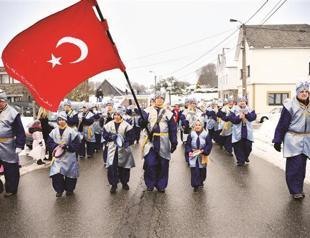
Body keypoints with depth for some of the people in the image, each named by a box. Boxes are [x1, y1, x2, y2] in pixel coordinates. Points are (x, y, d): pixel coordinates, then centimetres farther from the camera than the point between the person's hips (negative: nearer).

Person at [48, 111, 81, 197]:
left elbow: (76, 144, -11)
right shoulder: (54, 132, 2)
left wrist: (66, 146, -21)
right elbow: (49, 142, 6)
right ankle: (59, 189, 15)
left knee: (70, 174, 6)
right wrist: (55, 146, -13)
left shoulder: (71, 131, -9)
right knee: (56, 174, -7)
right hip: (58, 157, 2)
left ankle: (69, 189, 29)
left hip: (69, 157, -2)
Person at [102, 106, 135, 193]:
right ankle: (113, 184, 7)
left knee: (124, 167, 10)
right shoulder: (109, 125, 2)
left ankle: (124, 183, 30)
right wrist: (111, 137, -15)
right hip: (112, 149, 1)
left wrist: (127, 143, -25)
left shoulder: (126, 125, -5)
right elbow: (104, 135, 4)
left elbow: (130, 137, -7)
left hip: (123, 149, -1)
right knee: (112, 167, -8)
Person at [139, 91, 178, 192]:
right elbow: (142, 123, -2)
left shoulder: (168, 113, 6)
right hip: (151, 140, -1)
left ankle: (161, 185, 18)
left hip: (163, 142, 1)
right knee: (150, 163, -4)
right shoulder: (148, 111, 6)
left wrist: (174, 142, 1)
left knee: (163, 164, 5)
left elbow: (173, 129, 6)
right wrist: (142, 122, -25)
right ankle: (150, 184, 14)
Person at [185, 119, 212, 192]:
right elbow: (187, 144, 2)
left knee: (202, 170, 12)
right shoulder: (191, 134, -2)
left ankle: (201, 182, 36)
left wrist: (203, 151, -18)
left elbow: (209, 144, -6)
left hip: (202, 156, 0)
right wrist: (189, 151, -13)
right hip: (193, 156, 0)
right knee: (194, 170, -5)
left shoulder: (206, 134, -6)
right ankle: (195, 184, 5)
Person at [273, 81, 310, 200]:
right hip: (293, 140, -6)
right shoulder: (290, 105, -10)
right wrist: (277, 140, -9)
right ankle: (295, 191, 7)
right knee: (295, 165, -6)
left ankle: (299, 189, 25)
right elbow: (282, 124, -10)